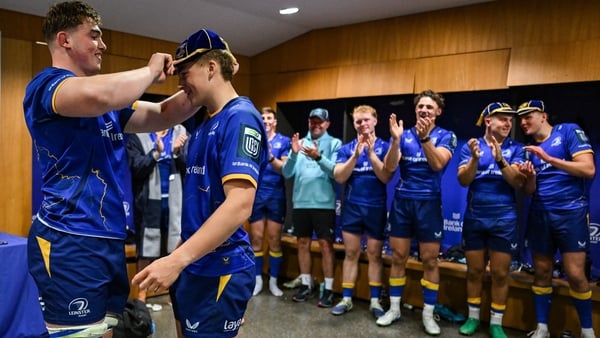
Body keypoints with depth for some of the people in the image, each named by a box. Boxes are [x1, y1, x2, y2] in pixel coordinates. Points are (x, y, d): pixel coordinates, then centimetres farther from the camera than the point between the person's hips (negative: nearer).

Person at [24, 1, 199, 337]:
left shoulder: (110, 100, 17)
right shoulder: (47, 83, -10)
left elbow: (165, 116, 16)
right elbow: (97, 96, -32)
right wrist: (151, 71, -15)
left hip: (109, 239, 9)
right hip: (71, 243, -9)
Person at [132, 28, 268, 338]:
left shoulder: (240, 118, -18)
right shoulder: (204, 124, 12)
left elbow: (239, 205, -28)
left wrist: (177, 259, -30)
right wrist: (180, 258, 18)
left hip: (219, 269, -9)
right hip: (193, 264, 9)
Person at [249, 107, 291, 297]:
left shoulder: (284, 141, 3)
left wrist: (271, 158, -26)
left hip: (276, 196, -1)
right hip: (256, 195, 2)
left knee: (274, 239, 3)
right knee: (256, 238, 4)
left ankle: (273, 281, 14)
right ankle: (258, 280, 15)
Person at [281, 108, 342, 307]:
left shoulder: (334, 143, 0)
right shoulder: (300, 142, 10)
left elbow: (336, 172, -14)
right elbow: (286, 173, 2)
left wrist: (319, 157, -28)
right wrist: (293, 154, -15)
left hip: (324, 202, -4)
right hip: (300, 202, 4)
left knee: (325, 244, 0)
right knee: (303, 243, 11)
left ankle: (328, 289, 9)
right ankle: (306, 285, 23)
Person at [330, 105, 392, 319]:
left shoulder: (384, 147, -1)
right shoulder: (346, 148, 3)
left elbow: (386, 177, -11)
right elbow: (339, 177, -7)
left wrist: (371, 152, -20)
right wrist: (356, 155, -18)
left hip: (376, 208, -1)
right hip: (352, 207, 1)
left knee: (375, 254, 5)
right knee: (351, 253, 6)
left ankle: (375, 301, 14)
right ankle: (346, 299, 14)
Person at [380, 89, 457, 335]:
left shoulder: (446, 136, 0)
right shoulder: (404, 134, 4)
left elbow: (437, 164, -18)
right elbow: (390, 167, -7)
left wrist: (425, 138, -31)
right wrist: (395, 140, -23)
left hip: (429, 203, -2)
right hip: (401, 201, 2)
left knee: (429, 261, 3)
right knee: (398, 257, 7)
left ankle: (428, 314, 16)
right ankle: (394, 308, 20)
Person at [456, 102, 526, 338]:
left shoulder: (515, 149, 2)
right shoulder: (470, 146, 1)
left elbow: (518, 182, -10)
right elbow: (463, 180, -8)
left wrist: (500, 160, -25)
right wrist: (475, 158, -25)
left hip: (504, 219, 0)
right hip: (474, 218, 0)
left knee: (500, 273, 4)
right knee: (474, 271, 10)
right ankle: (473, 317, 24)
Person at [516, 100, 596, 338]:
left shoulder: (569, 131, -2)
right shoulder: (528, 149, 12)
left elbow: (588, 169, -13)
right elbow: (529, 191, 10)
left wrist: (549, 158, -18)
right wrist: (530, 175, -11)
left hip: (571, 212, -5)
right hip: (540, 215, 5)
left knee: (575, 274, -7)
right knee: (541, 272, 7)